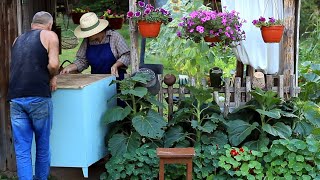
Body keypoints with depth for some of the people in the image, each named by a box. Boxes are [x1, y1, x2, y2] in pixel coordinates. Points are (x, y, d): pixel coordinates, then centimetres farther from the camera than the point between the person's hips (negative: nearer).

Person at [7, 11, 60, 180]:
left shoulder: (18, 39, 22)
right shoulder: (49, 35, 6)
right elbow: (53, 64, -9)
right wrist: (52, 76, 11)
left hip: (15, 98, 4)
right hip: (38, 96, -4)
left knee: (22, 149, 5)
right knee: (43, 144, 12)